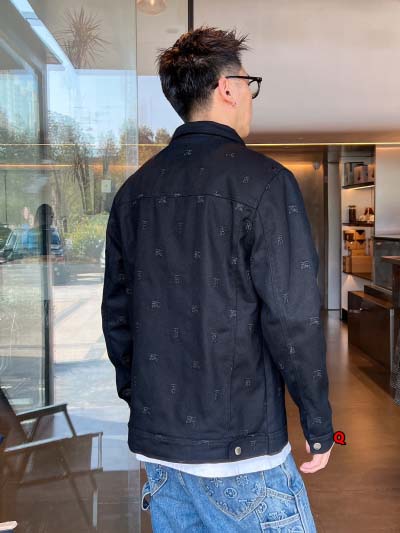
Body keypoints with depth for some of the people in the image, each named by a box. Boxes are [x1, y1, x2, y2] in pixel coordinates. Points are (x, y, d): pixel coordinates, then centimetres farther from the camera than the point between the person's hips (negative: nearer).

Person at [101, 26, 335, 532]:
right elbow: (293, 315, -17)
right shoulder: (263, 180, -13)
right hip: (239, 445, -6)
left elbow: (116, 313, 9)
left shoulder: (134, 190, 5)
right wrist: (319, 423, -5)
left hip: (155, 439, 6)